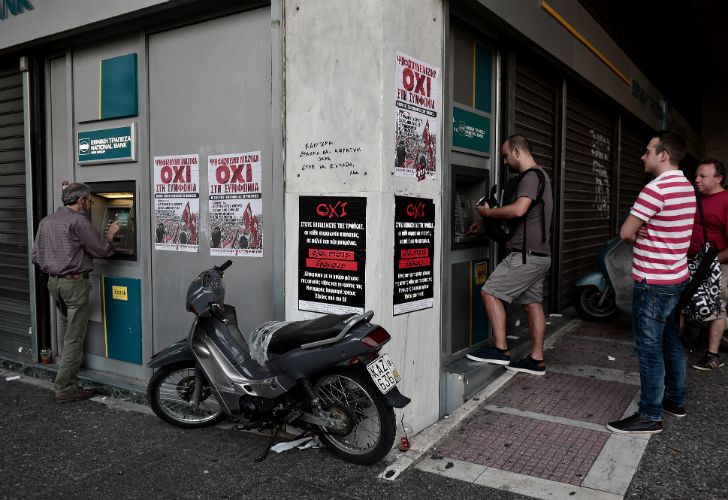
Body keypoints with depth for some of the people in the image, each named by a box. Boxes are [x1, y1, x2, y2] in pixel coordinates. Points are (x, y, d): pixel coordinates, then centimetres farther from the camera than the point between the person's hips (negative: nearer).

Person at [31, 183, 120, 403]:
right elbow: (101, 249, -11)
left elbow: (37, 257, 13)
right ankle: (64, 389, 0)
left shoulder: (46, 221, 11)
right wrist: (110, 235, 6)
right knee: (74, 338, -3)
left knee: (65, 332, 21)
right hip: (74, 283, -8)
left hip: (53, 282, 9)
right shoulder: (78, 221, -13)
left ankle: (68, 374, 34)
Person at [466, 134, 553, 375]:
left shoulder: (531, 177, -14)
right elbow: (519, 214, 25)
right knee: (532, 303, 11)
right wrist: (485, 222, 21)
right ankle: (536, 360, 16)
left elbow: (518, 210, -29)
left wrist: (488, 212, -14)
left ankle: (500, 349, -2)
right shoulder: (539, 176, 20)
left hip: (527, 254, -10)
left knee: (490, 293, -5)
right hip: (539, 255, 10)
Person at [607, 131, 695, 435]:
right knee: (670, 341, 19)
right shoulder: (686, 187, 11)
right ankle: (675, 400, 32)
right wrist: (644, 234, -2)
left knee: (649, 348, -3)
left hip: (654, 283, -10)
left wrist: (638, 235, 3)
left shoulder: (657, 188, -21)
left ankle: (650, 416, 6)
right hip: (676, 277, 10)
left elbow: (626, 233, -17)